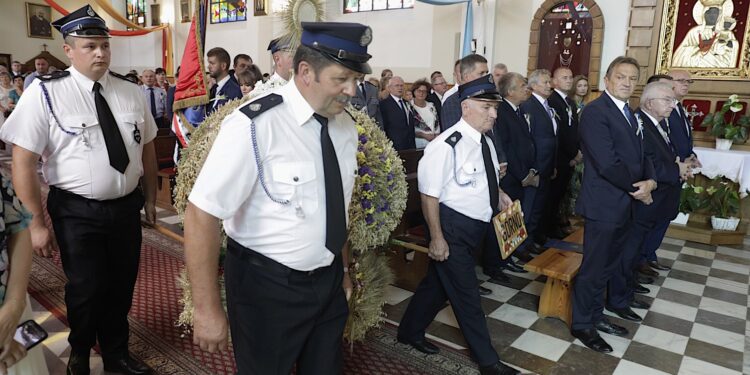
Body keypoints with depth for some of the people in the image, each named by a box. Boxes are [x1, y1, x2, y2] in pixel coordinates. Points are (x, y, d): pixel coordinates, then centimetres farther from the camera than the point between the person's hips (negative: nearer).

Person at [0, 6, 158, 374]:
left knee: (122, 287, 17)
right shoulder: (44, 93, -11)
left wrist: (150, 199, 12)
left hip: (126, 207, 4)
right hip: (77, 212, -4)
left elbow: (147, 148, 9)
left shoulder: (132, 92, 1)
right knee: (86, 290, 9)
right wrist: (36, 223, -12)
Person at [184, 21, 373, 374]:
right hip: (266, 286, -5)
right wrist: (208, 309, -19)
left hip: (328, 280, 6)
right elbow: (201, 214, -22)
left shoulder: (346, 127, -1)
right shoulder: (253, 126, -23)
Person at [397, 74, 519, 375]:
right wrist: (437, 238, -19)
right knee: (466, 294, 5)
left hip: (476, 226, 9)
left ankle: (411, 333, 40)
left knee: (438, 282, 20)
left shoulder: (485, 141, 6)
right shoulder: (446, 146, -22)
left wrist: (498, 195, 8)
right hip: (453, 227, -9)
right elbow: (429, 194, -20)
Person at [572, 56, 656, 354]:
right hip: (604, 204, -9)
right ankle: (582, 324, 18)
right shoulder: (595, 112, -16)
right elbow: (607, 163, -23)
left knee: (608, 266, 19)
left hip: (625, 204, 9)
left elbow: (640, 155, 12)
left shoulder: (629, 114, 14)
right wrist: (637, 188, -11)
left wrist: (650, 181, -8)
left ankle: (595, 315, 34)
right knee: (594, 268, 2)